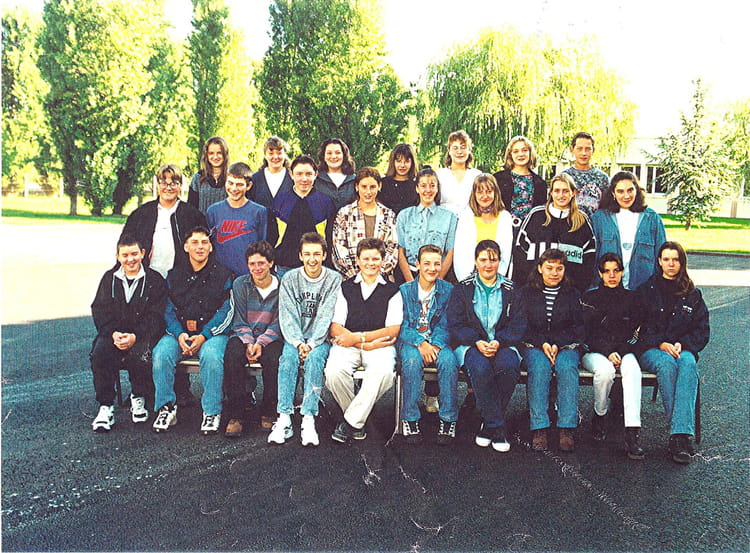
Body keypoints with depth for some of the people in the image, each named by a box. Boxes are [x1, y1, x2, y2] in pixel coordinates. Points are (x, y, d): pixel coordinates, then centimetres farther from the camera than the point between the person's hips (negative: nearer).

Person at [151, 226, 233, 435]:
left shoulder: (222, 275, 6)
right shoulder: (175, 275, 15)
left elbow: (226, 312, -2)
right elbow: (169, 310, 8)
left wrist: (204, 336, -15)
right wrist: (179, 334, -12)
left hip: (212, 333, -3)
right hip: (179, 333, 3)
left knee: (211, 355, -34)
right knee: (161, 354, -26)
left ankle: (212, 412, -19)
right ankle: (166, 408, -11)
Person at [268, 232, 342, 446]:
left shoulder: (334, 279, 0)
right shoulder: (289, 279, 5)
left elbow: (327, 317, -8)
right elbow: (287, 317, -2)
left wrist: (311, 344, -19)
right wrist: (298, 343, -17)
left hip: (320, 339, -1)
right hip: (295, 338, 1)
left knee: (314, 357, -32)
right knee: (288, 357, -29)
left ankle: (308, 420, -34)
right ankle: (284, 420, -31)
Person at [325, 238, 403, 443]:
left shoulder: (392, 290, 13)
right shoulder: (345, 287, 16)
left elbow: (393, 331, 1)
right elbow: (335, 328, 5)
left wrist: (358, 337, -10)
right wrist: (365, 344, -10)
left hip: (378, 345, -1)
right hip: (347, 344, 1)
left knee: (383, 372, -36)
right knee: (334, 372, -32)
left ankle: (351, 421, -20)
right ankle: (357, 421, -8)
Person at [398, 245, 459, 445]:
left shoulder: (448, 291, 5)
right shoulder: (405, 290, 3)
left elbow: (445, 325, 0)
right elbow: (401, 326, -4)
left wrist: (435, 345, -20)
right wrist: (420, 343, -21)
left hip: (438, 342, 1)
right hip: (411, 342, -1)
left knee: (448, 360, -32)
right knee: (412, 359, -34)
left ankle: (448, 420, -21)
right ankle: (410, 419, -24)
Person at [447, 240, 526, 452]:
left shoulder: (511, 290, 14)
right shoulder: (462, 289, 11)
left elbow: (518, 325, 6)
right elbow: (455, 324, 2)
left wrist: (499, 342, -13)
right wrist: (477, 342, -15)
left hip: (502, 344, 1)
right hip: (471, 345, -1)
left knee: (509, 365, -34)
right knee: (480, 367, -35)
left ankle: (489, 425, -18)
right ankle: (498, 429, -25)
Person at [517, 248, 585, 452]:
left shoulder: (573, 295, 15)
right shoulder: (526, 293, 13)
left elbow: (579, 329, 9)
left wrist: (558, 345, -9)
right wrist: (542, 344, -10)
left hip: (567, 345, 1)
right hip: (534, 345, -1)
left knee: (567, 368, -33)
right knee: (540, 368, -33)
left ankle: (567, 430, -36)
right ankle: (539, 429, -37)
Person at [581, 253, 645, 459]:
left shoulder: (631, 299, 16)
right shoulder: (589, 298, 10)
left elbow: (635, 333, 10)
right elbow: (587, 333, 0)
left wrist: (620, 352, -9)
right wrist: (607, 353, -15)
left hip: (623, 351, 1)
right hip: (594, 352, -1)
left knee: (632, 369, -34)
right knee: (605, 370, -37)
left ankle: (632, 434, -44)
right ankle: (600, 417, -9)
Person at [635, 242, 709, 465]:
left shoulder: (693, 294, 16)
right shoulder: (645, 290, 11)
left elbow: (703, 331, 11)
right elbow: (639, 327, 3)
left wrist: (682, 344, -9)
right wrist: (661, 345, -12)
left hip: (684, 350, 1)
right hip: (650, 350, -1)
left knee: (688, 364, -36)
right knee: (666, 364, -36)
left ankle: (680, 435, -44)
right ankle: (681, 433, -36)